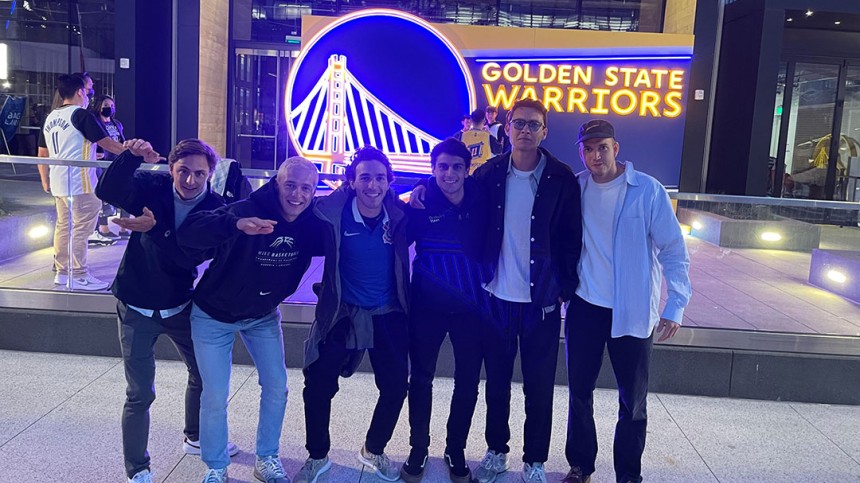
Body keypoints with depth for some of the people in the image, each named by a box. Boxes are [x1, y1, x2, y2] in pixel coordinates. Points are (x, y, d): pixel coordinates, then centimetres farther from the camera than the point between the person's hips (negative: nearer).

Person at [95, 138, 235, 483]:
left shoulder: (214, 208, -12)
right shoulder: (152, 187, -12)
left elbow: (191, 258, -25)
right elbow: (106, 192, -30)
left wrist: (154, 229, -36)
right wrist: (131, 156, -42)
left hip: (180, 306, 3)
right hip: (136, 309, -3)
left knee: (203, 374, 17)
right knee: (140, 395, 0)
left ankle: (196, 439, 45)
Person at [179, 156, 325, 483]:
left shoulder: (311, 223, -15)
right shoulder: (247, 210, -30)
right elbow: (188, 234, -43)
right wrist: (237, 224, -61)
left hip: (263, 317, 4)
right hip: (214, 316, -4)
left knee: (276, 388, 7)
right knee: (215, 397, 1)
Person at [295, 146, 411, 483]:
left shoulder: (400, 214, -9)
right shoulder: (332, 212, -16)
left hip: (388, 315, 2)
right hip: (341, 313, -2)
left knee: (396, 386, 6)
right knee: (318, 386, 2)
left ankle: (374, 450, 33)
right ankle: (317, 456, 28)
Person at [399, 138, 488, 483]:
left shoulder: (482, 203, -5)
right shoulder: (420, 205, -9)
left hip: (471, 307, 1)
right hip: (427, 307, -1)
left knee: (468, 384, 11)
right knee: (420, 380, 12)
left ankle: (456, 451, 32)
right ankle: (418, 449, 33)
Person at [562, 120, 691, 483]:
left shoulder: (648, 190, -10)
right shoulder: (574, 189, 0)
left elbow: (673, 250, -8)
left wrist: (675, 305, -12)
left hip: (632, 312, -3)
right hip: (584, 307, 3)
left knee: (632, 401, 7)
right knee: (579, 393, 12)